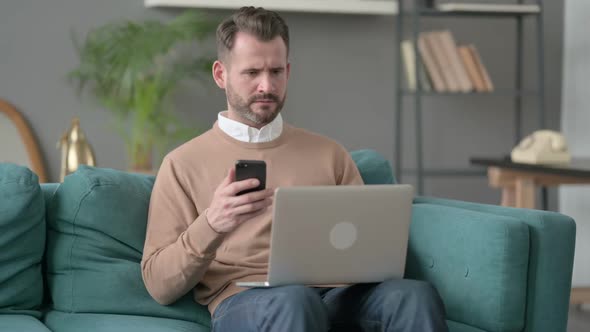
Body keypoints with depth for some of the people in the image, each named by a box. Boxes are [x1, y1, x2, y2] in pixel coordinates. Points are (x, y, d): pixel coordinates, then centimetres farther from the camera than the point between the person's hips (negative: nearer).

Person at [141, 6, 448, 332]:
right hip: (243, 301, -3)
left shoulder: (329, 154, 22)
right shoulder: (183, 164, 11)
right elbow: (159, 285, 3)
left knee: (416, 296, -31)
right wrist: (210, 225, -16)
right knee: (294, 301, -40)